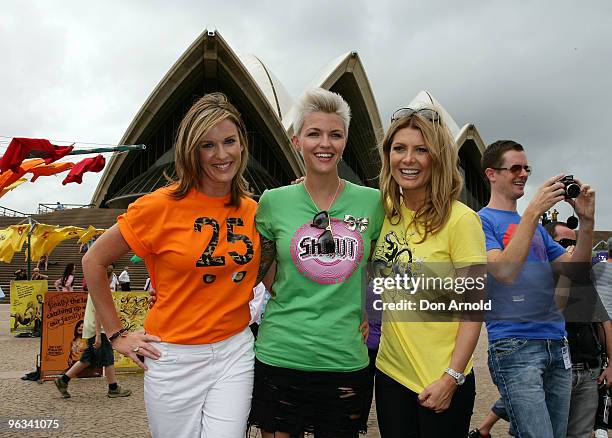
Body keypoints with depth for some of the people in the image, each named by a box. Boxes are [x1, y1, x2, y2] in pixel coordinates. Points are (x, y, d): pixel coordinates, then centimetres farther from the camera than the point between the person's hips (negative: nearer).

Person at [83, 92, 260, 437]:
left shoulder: (253, 211, 0)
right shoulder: (161, 206, -12)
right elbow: (94, 261, -2)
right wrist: (117, 334, -1)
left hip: (235, 352, 3)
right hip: (174, 357, -2)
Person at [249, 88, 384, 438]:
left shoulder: (372, 202, 0)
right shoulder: (275, 202, -2)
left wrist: (367, 314, 6)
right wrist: (289, 302, -1)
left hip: (347, 359, 1)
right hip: (280, 356, 0)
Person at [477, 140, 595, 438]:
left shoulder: (536, 226, 18)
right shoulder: (482, 220, -4)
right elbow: (505, 271, -20)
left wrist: (587, 221, -3)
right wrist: (533, 213, -20)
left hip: (557, 346, 8)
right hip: (514, 346, -7)